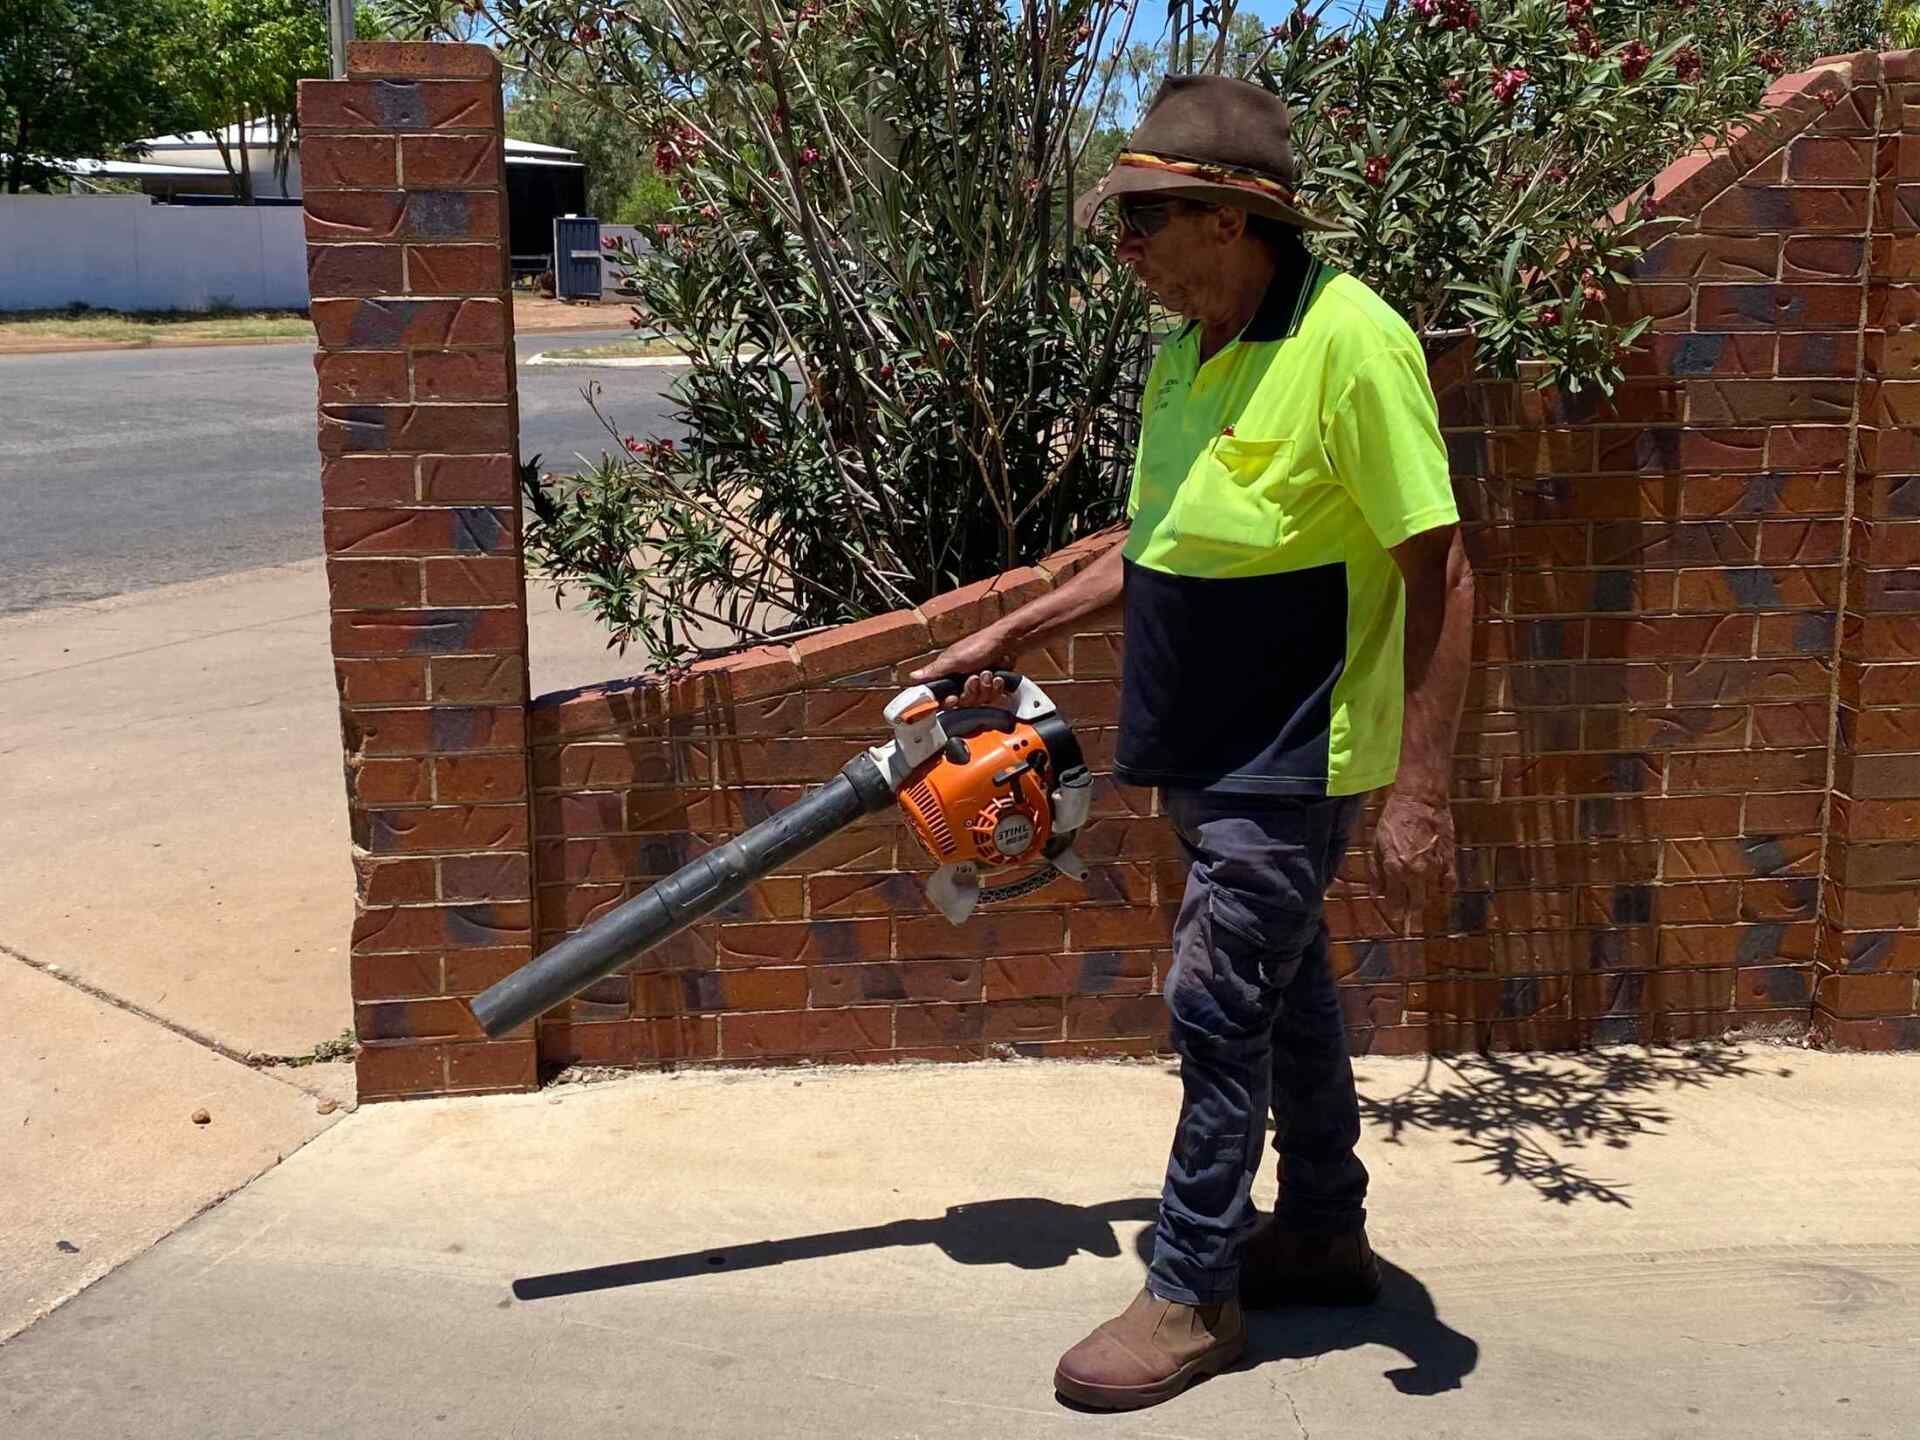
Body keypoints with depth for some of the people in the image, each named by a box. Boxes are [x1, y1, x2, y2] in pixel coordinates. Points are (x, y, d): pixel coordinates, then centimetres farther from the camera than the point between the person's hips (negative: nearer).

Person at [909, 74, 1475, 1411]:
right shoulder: (1187, 356, 6)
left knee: (1220, 1008, -2)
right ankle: (1322, 1233, 35)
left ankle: (1193, 1296, 14)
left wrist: (1420, 793, -23)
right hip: (1215, 752, 8)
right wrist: (1013, 635, 17)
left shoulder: (1350, 341, -20)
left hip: (1295, 764, -8)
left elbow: (1441, 574, -21)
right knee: (1284, 987, 18)